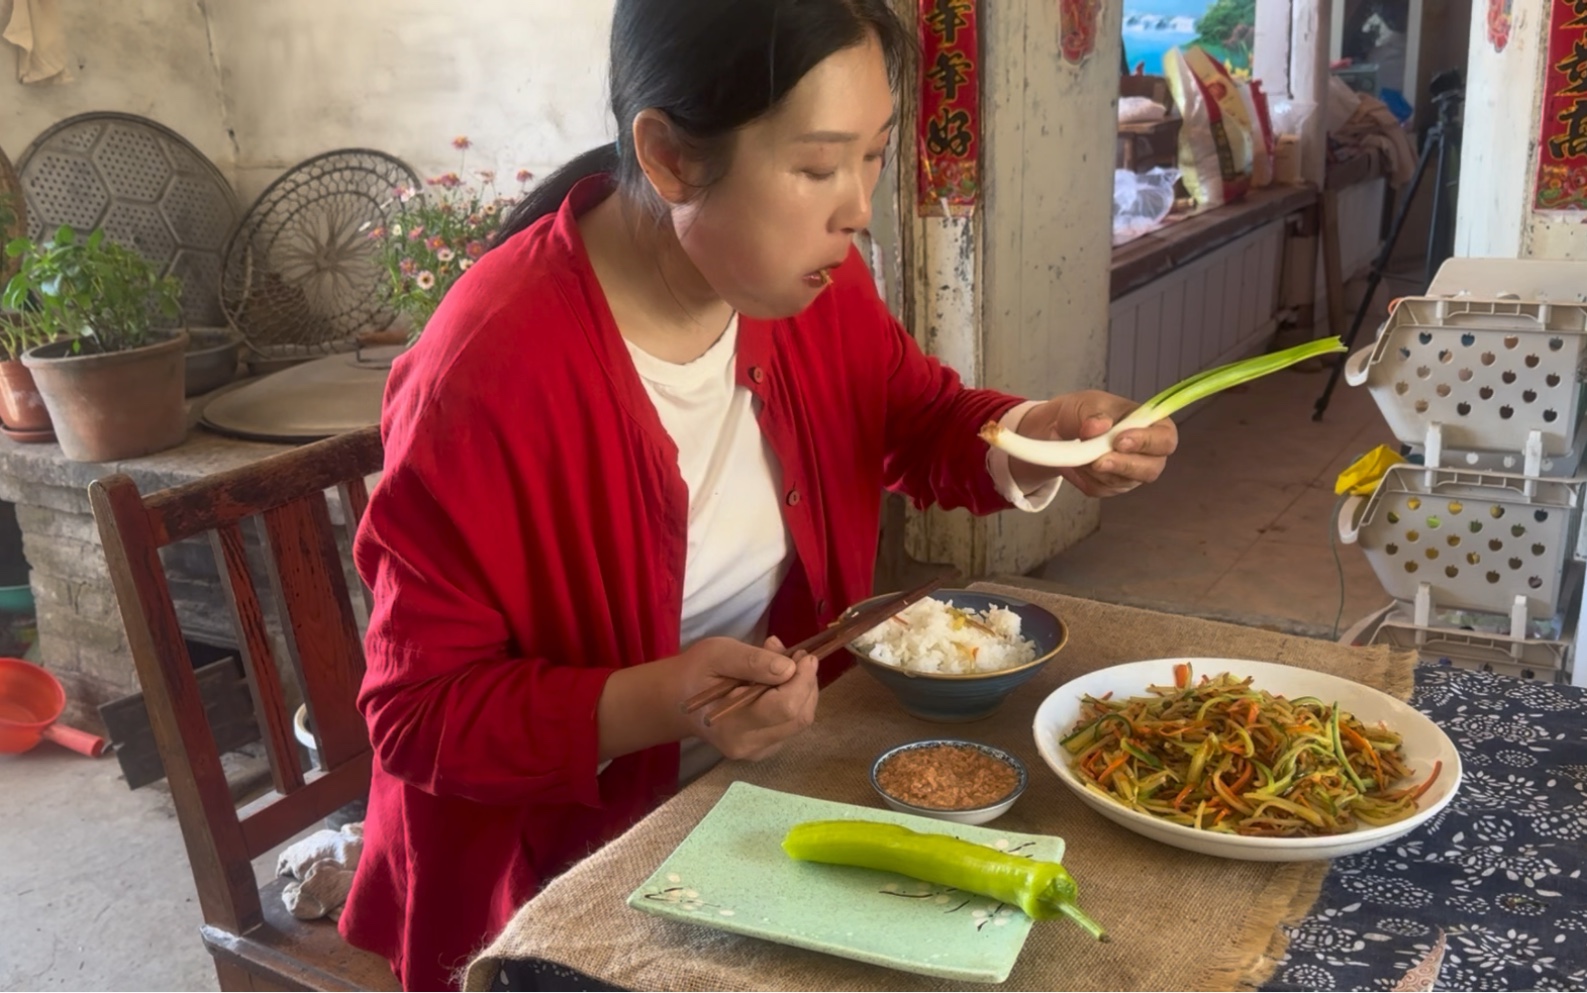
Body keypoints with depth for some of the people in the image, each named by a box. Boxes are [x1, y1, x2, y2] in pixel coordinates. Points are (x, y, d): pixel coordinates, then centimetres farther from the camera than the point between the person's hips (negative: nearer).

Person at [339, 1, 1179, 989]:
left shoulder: (804, 275, -7)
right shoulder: (490, 373, -27)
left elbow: (918, 419, 11)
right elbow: (421, 711, -19)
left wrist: (1038, 435, -11)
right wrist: (659, 704, -34)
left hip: (774, 786, 6)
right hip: (566, 871, -5)